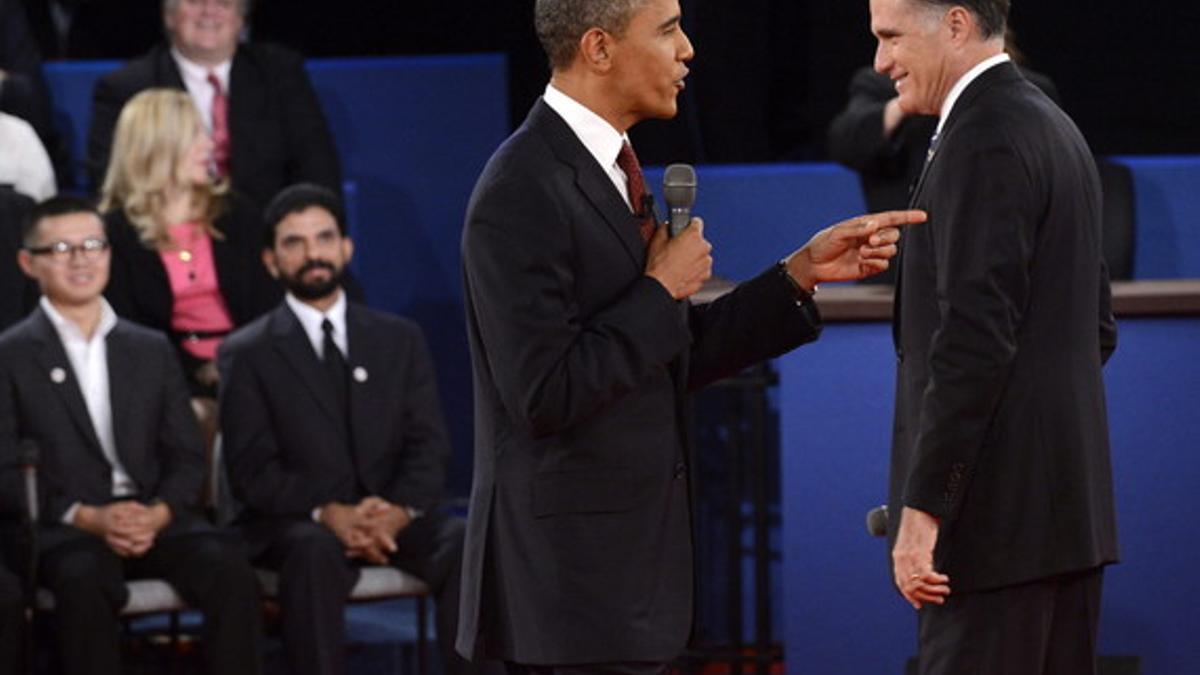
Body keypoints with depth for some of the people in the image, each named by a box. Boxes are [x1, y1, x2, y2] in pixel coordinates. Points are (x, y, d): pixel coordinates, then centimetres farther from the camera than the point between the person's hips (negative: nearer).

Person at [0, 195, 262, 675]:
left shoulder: (152, 351, 20)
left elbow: (187, 457, 14)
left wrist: (158, 513, -8)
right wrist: (87, 518, -15)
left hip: (153, 520, 3)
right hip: (62, 530, -3)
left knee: (228, 570, -28)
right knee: (84, 579, -38)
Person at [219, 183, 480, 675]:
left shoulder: (400, 340, 16)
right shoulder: (247, 355, 7)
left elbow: (429, 449, 7)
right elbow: (253, 472, -3)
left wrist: (401, 510, -16)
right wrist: (328, 513, -22)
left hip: (394, 518, 3)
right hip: (296, 523, -3)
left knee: (466, 544, -29)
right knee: (316, 550, -38)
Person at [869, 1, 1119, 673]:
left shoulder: (985, 141, -14)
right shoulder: (1056, 128, 17)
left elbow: (974, 340, -20)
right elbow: (1098, 328, 22)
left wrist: (923, 509, -20)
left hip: (997, 515, -10)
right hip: (1071, 505, 10)